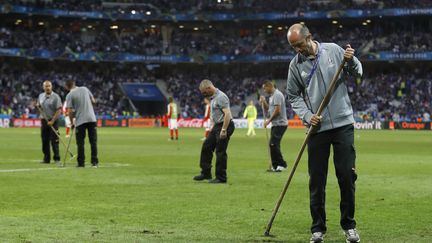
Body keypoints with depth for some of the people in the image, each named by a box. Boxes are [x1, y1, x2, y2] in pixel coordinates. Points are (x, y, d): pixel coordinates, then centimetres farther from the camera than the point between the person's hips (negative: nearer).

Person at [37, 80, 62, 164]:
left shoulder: (55, 97, -9)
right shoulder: (41, 96, 10)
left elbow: (59, 110, -12)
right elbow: (38, 105, 27)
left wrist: (52, 121, -18)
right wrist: (37, 105, 1)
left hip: (53, 121, -5)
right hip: (44, 121, 5)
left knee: (54, 141, -8)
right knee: (45, 141, 6)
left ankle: (57, 158, -3)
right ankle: (46, 158, 13)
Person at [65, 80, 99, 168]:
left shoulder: (69, 95, -4)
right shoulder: (85, 89, 8)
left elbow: (70, 111, -8)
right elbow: (93, 101, 14)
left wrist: (72, 122, 4)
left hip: (80, 121, -3)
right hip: (91, 118, 3)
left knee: (80, 142, 4)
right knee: (93, 141, 5)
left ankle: (81, 162, 3)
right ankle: (95, 162, 2)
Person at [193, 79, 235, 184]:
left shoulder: (221, 97, -18)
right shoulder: (212, 97, 13)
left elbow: (227, 114, -25)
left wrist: (224, 130, -27)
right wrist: (213, 126, 20)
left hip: (225, 125, -10)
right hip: (217, 125, 10)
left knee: (220, 152, -6)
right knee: (206, 147, 13)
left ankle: (221, 178, 1)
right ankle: (206, 173, 21)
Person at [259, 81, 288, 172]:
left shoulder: (277, 95, -13)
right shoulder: (271, 96, 19)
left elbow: (277, 110, -20)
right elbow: (267, 110, 24)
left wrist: (269, 120, -12)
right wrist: (263, 102, 7)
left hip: (280, 124, -10)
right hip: (275, 124, 10)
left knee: (273, 144, -15)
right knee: (273, 145, 7)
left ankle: (282, 164, -11)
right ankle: (275, 166, 9)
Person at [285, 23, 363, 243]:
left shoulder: (333, 50, 1)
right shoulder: (295, 65, 2)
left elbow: (357, 72, 9)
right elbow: (293, 96, 9)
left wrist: (351, 61, -13)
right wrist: (307, 116, -6)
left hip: (343, 124, -1)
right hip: (317, 127, 1)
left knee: (347, 175, 1)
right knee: (316, 180, 3)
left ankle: (349, 225, 14)